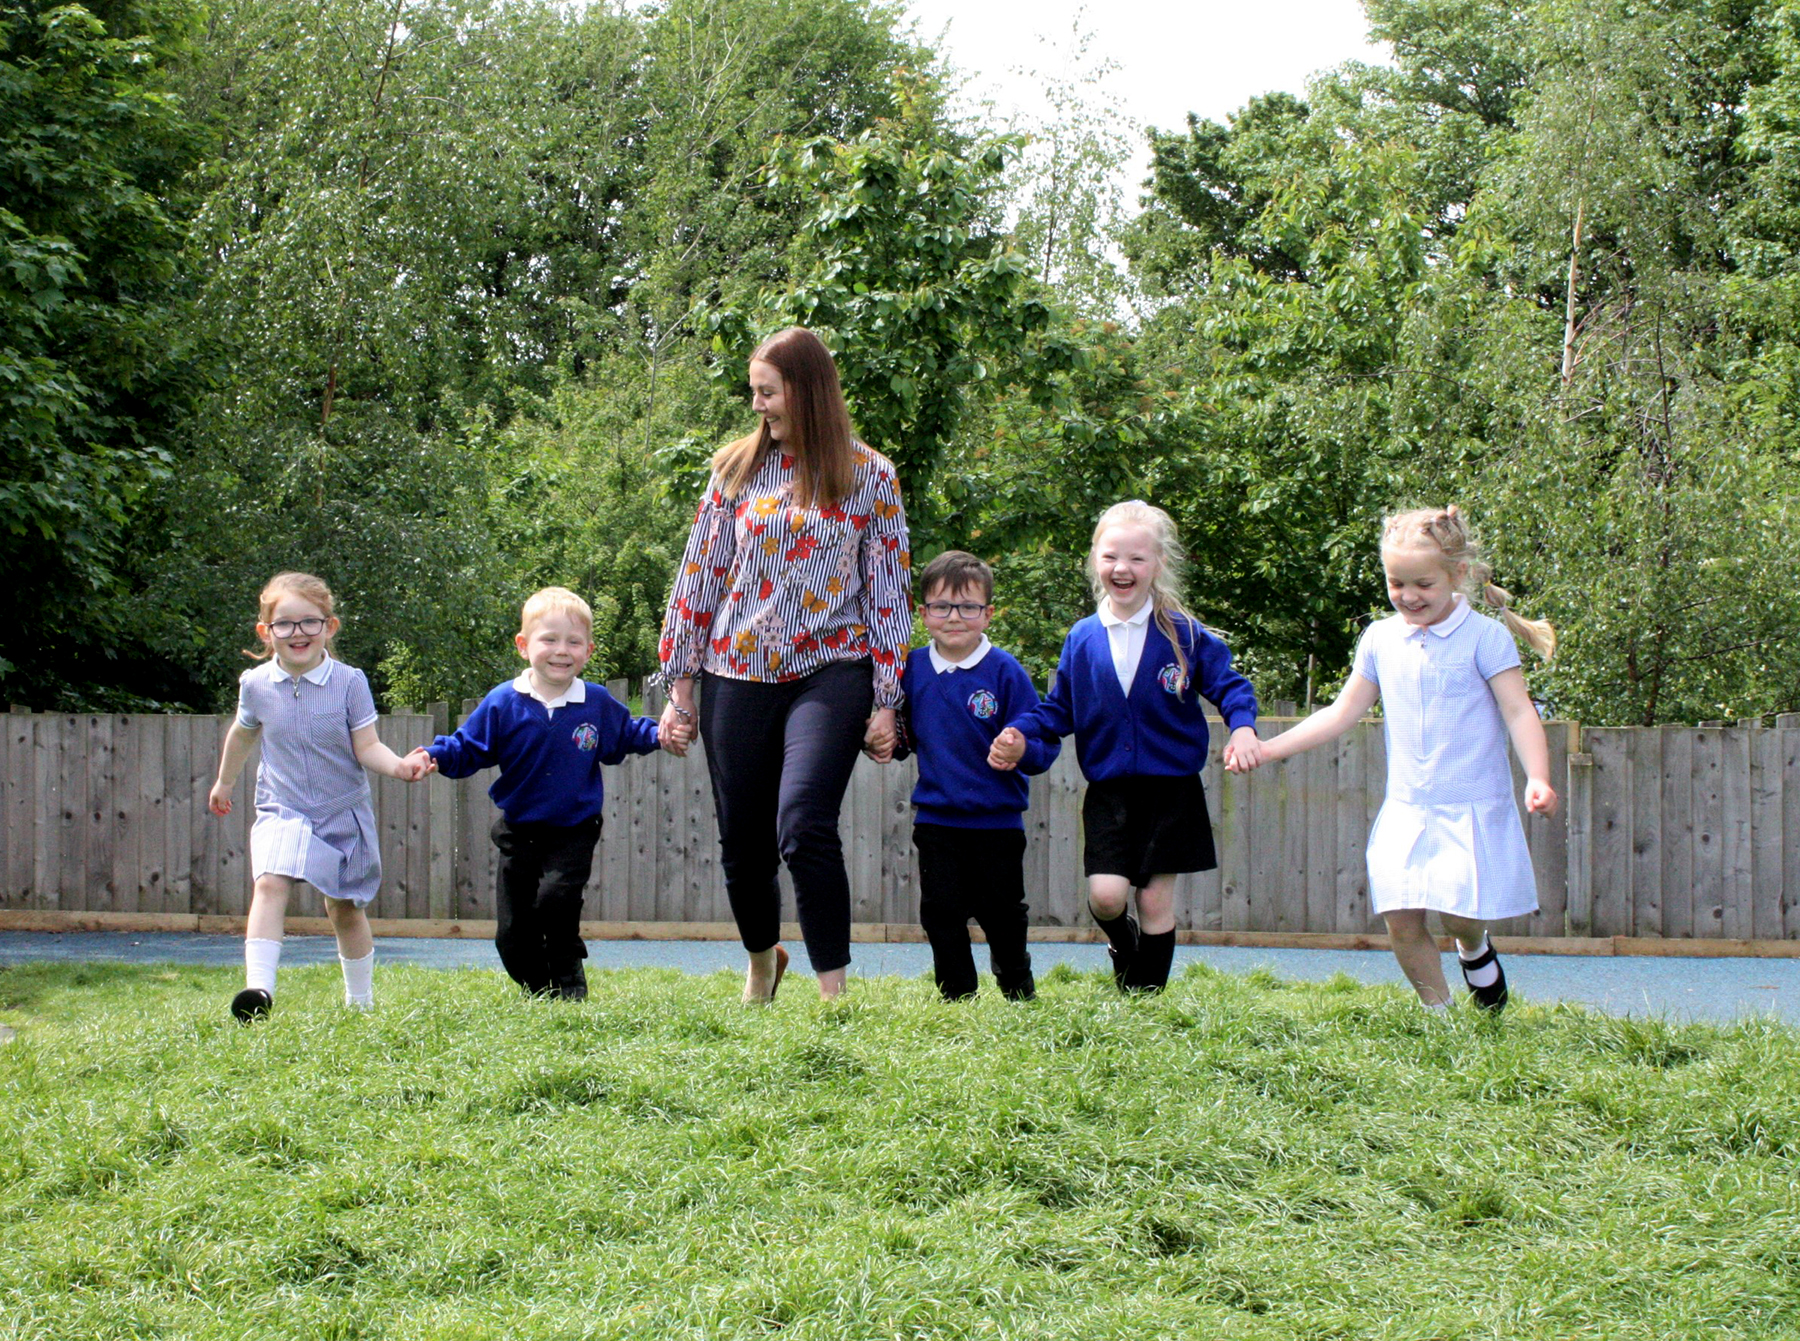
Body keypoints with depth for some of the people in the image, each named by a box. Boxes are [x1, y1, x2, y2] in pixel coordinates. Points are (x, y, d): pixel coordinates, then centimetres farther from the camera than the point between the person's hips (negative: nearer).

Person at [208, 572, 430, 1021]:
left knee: (345, 909, 11)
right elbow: (243, 734, 18)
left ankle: (360, 1000, 30)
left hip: (343, 814, 0)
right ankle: (258, 988, -33)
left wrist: (397, 765, -30)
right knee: (269, 884, -24)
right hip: (282, 812, 0)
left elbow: (366, 747, -10)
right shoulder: (255, 685, -3)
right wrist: (224, 783, 31)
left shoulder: (349, 682, -9)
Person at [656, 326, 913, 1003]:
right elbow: (698, 576, 10)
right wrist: (679, 685, 8)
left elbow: (889, 591, 3)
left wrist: (885, 703, 0)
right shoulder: (737, 469, 7)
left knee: (803, 825, -23)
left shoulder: (869, 476, 2)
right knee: (741, 842, 8)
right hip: (738, 674, 3)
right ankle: (762, 963, 36)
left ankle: (833, 991, -17)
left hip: (828, 672, -3)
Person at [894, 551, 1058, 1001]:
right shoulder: (912, 668, 1)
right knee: (941, 912, 1)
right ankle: (957, 997, 15)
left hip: (997, 821, -2)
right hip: (936, 819, 2)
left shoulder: (1004, 671, -9)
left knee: (1002, 913, 8)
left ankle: (1019, 992, 30)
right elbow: (904, 738, 14)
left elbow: (1045, 743, -10)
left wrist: (1020, 749, -30)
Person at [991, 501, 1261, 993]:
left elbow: (1228, 685, 0)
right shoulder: (1082, 639, 4)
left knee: (1156, 901, 1)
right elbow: (1059, 709, 12)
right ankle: (1122, 941, 23)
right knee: (1105, 894, -11)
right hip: (1108, 791, 1)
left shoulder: (1184, 635, -2)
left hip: (1171, 789, -1)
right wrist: (1021, 734, -5)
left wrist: (1242, 726, -19)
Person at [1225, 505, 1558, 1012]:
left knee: (1460, 913, -12)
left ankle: (1475, 951, 23)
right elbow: (1342, 713, 17)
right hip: (1406, 809, 4)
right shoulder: (1381, 638, 9)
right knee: (1401, 920, -4)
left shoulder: (1484, 637, -5)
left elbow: (1519, 711, -10)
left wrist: (1537, 779, -26)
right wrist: (1267, 748, 12)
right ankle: (1438, 1009, 13)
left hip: (1471, 808, -4)